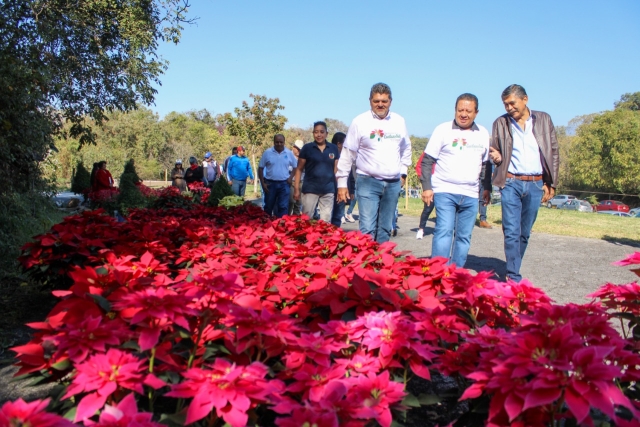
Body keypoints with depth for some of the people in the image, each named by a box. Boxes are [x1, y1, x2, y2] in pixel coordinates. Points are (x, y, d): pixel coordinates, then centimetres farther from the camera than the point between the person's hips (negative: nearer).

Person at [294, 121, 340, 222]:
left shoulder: (334, 149, 7)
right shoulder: (307, 148, 0)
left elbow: (336, 170, 10)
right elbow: (299, 169, 3)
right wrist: (296, 188, -3)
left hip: (328, 190, 2)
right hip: (310, 189, -2)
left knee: (326, 220, 7)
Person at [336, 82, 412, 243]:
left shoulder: (399, 121, 7)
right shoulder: (360, 122, -5)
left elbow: (406, 149, 22)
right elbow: (347, 154, -3)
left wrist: (403, 172, 17)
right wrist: (342, 182, -4)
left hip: (393, 183, 4)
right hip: (368, 182, -4)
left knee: (385, 229, 11)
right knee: (367, 229, -12)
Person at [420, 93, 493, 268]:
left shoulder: (483, 134, 10)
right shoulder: (443, 130, -2)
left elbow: (487, 163, 18)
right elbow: (427, 160, -3)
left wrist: (487, 188, 14)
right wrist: (426, 187, -9)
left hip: (470, 195, 4)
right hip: (444, 191, -4)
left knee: (464, 237, 7)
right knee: (444, 232, -13)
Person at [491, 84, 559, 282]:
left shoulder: (544, 119, 7)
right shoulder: (501, 123, 6)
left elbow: (554, 152, 9)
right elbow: (494, 152, 13)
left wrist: (551, 183, 4)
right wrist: (497, 157, -12)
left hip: (536, 184, 1)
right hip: (511, 183, -1)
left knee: (525, 233, 7)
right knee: (511, 232, -8)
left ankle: (513, 271, 20)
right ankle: (514, 278, -5)